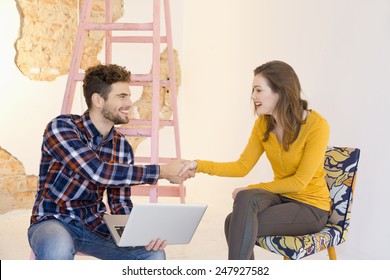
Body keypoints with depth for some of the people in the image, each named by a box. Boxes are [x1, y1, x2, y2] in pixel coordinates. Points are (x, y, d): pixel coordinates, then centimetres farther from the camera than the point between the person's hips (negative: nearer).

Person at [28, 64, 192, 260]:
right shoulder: (61, 127, -15)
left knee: (154, 255, -15)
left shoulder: (122, 146, 1)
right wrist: (161, 172, -23)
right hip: (53, 221, -5)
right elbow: (97, 172, -28)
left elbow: (120, 204, 4)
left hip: (95, 226, 5)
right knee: (58, 248, -40)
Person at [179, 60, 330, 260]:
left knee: (237, 224, -26)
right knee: (245, 199, -28)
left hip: (311, 206, -5)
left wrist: (253, 189, -16)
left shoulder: (317, 125, -19)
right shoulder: (263, 123, -1)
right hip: (282, 197, 5)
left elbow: (300, 181, -18)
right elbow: (243, 166, 0)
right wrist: (200, 165, -12)